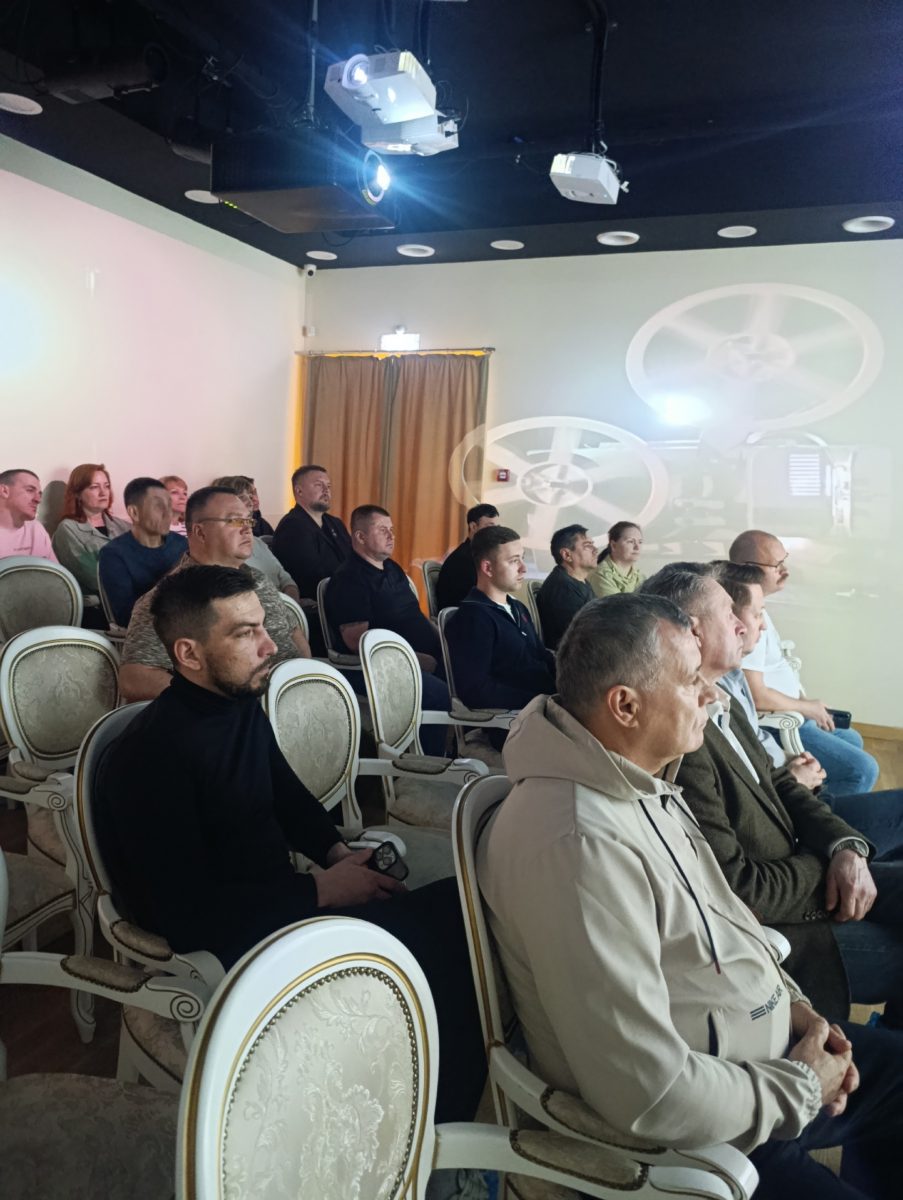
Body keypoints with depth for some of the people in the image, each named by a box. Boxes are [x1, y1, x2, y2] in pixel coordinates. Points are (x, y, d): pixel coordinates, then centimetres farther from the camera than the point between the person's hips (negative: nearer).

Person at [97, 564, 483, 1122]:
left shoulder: (244, 706, 3)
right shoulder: (149, 757, -23)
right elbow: (189, 917, -25)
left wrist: (339, 851, -2)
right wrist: (320, 891, -19)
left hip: (276, 899, 9)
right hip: (223, 942, -8)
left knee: (454, 906, -5)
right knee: (434, 940, -20)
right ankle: (451, 1117, 1)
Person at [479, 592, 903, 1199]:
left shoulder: (643, 781, -1)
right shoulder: (577, 847, -34)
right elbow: (654, 1097, -32)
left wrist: (790, 1001, 2)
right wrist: (800, 1088, -17)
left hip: (760, 1047, 9)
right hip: (701, 1135, -9)